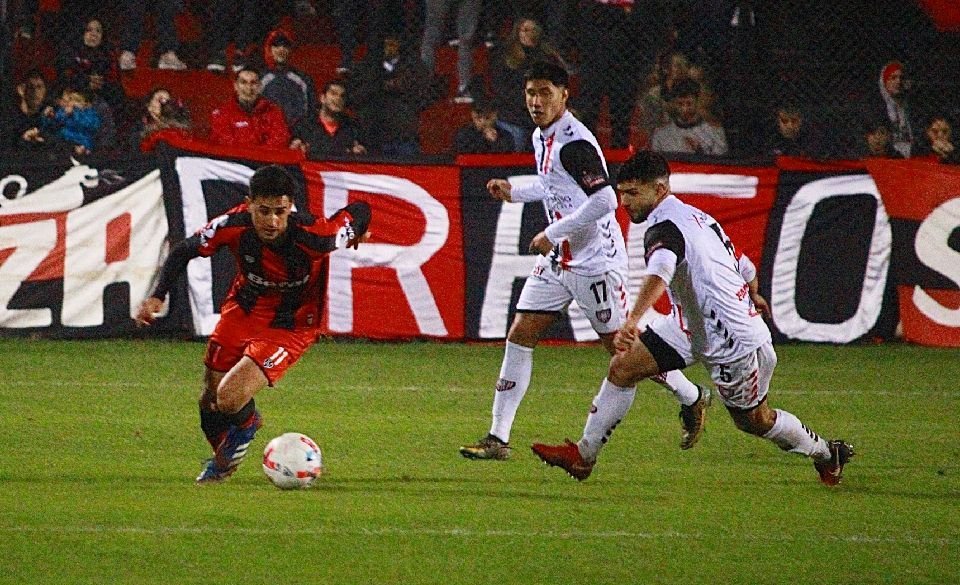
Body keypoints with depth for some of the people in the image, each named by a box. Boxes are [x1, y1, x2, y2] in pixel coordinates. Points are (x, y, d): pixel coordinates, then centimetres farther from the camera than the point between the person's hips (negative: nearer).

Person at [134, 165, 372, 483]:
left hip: (289, 328, -4)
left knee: (230, 400, -20)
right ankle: (222, 458, 43)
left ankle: (247, 423, 18)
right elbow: (184, 250, -7)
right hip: (243, 311, 4)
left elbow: (360, 212, -13)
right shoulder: (234, 226, -24)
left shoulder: (314, 236, -33)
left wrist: (354, 239, 8)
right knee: (210, 402, 10)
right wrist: (157, 296, -17)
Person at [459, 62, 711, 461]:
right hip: (557, 260, 9)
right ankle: (498, 438, -1)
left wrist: (553, 234, -24)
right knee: (520, 336, -1)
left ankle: (692, 398, 24)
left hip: (595, 259, -9)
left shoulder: (575, 143, -20)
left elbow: (604, 199, -29)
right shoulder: (541, 137, 10)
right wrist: (513, 193, 15)